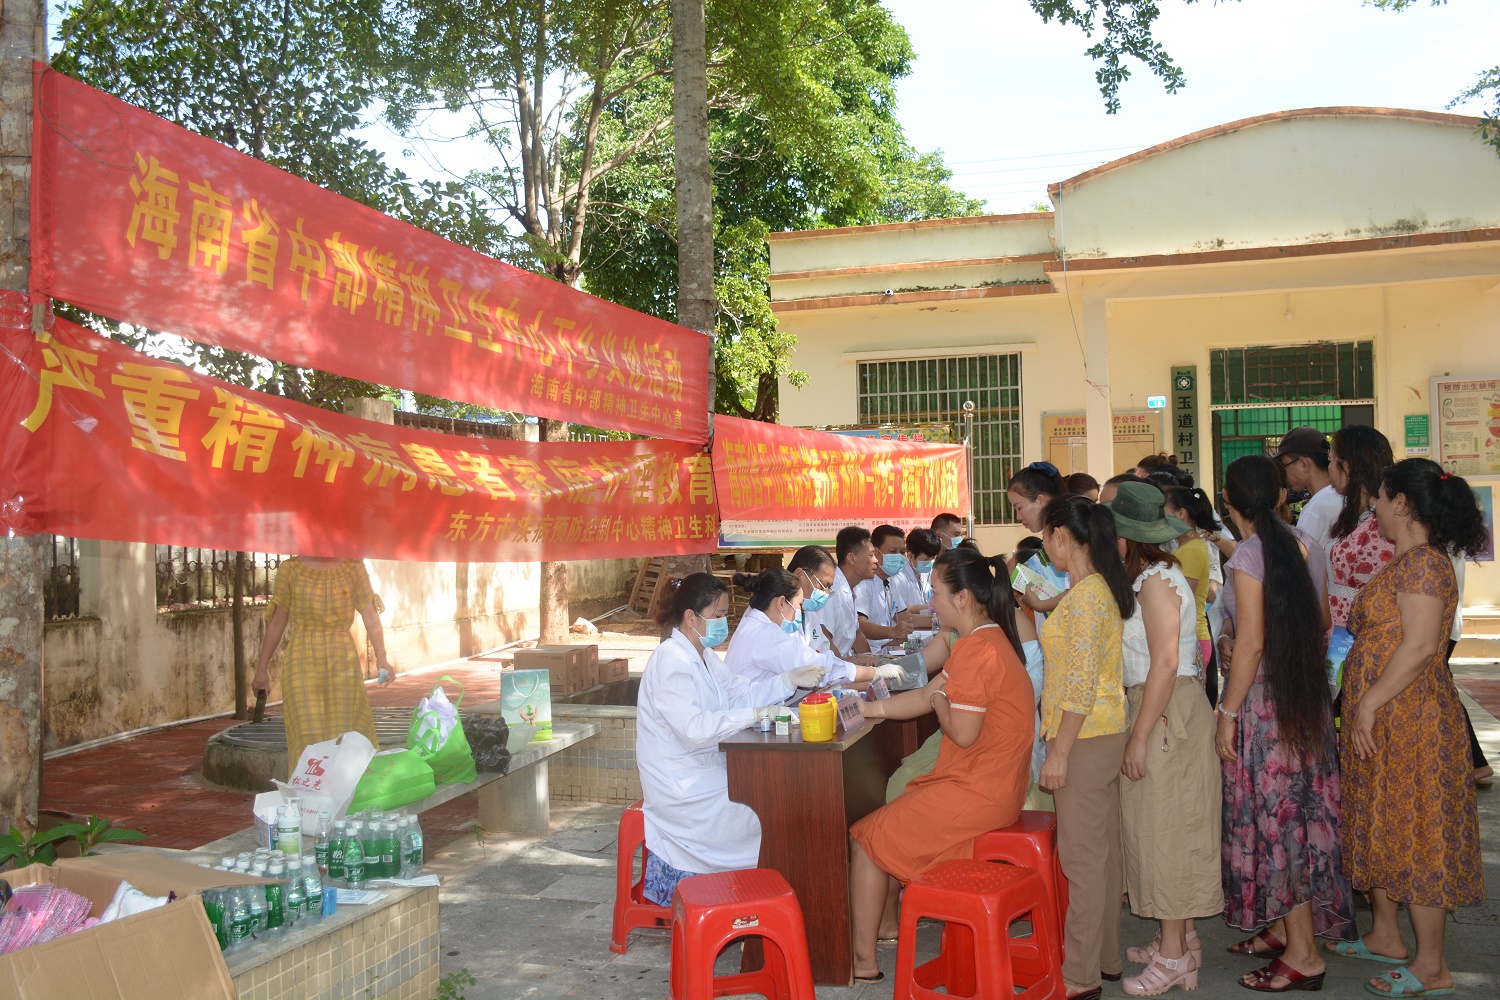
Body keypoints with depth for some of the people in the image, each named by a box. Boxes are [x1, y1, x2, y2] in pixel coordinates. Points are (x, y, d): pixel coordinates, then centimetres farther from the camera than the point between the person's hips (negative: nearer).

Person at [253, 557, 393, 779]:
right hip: (302, 663, -1)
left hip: (342, 660, 1)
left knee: (345, 736, 4)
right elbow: (277, 622, 7)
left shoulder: (353, 567, 3)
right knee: (308, 738, -4)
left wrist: (381, 656, -18)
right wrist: (262, 668, 9)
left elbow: (370, 614, -5)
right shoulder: (291, 569, 2)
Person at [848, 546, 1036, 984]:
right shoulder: (988, 638, 12)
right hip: (989, 785, 10)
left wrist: (940, 702, -5)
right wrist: (864, 708, 12)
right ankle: (887, 920, 29)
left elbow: (963, 733, -24)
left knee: (866, 839, -2)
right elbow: (926, 697, 15)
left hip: (976, 794, -10)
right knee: (896, 803, 23)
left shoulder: (975, 649, -22)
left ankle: (862, 960, 8)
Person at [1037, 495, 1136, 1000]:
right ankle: (1105, 957, 28)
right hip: (1102, 733, 10)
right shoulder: (1101, 588, 12)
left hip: (1086, 737, -10)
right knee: (1101, 849, 16)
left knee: (1082, 855, -2)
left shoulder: (1085, 595, -19)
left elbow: (1081, 683, -22)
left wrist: (1059, 751, -19)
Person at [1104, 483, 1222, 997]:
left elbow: (1165, 664, -21)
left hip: (1167, 713, -10)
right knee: (1162, 825, 15)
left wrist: (1140, 737, -20)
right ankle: (1181, 939, 26)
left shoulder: (1157, 580, -17)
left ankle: (1174, 955, 9)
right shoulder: (1155, 575, 12)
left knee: (1165, 825, -2)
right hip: (1159, 707, 10)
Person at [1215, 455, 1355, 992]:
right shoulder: (1308, 547, 5)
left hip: (1263, 697, -8)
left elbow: (1251, 645, -20)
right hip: (1307, 696, 8)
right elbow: (1321, 623, 14)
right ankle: (1284, 928, 29)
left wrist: (1227, 715, -14)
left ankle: (1302, 954, 8)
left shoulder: (1248, 555, -17)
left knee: (1273, 814, 1)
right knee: (1297, 811, 16)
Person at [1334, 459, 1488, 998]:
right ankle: (1385, 936, 32)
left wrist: (1369, 704, -23)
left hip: (1411, 720, -10)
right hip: (1383, 722, 10)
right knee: (1382, 828, 18)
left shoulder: (1423, 561, -18)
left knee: (1415, 836, -2)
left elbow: (1420, 646, -25)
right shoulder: (1408, 562, 13)